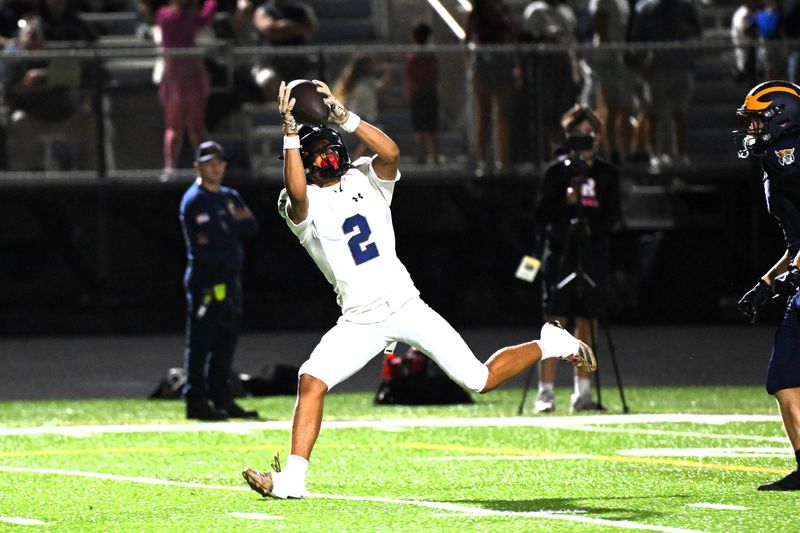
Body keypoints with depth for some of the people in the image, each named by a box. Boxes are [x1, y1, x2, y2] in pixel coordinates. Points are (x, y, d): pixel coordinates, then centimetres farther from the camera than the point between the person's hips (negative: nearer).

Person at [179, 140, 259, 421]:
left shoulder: (230, 197, 18)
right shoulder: (194, 201, -7)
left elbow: (251, 227, 4)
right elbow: (216, 237, -19)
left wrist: (228, 229, -10)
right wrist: (235, 227, -4)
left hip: (229, 278, 8)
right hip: (206, 278, -8)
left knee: (227, 339, 11)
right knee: (201, 340, -7)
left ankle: (221, 398, 16)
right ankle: (196, 400, -7)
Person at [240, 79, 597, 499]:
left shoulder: (366, 178, 3)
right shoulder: (305, 205, -2)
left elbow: (390, 152, -19)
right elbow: (296, 193, -28)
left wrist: (344, 117, -26)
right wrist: (290, 132, -33)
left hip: (405, 305, 0)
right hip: (359, 323, 0)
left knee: (480, 380, 0)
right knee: (311, 382, -20)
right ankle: (292, 478, -16)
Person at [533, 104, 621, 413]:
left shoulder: (607, 173, 11)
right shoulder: (557, 170, 2)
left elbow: (612, 216, 8)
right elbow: (541, 214, -1)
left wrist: (592, 227, -10)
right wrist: (566, 202, -17)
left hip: (593, 256, 3)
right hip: (560, 253, -3)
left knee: (586, 323, 3)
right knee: (555, 321, -8)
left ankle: (582, 392, 9)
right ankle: (545, 391, -8)